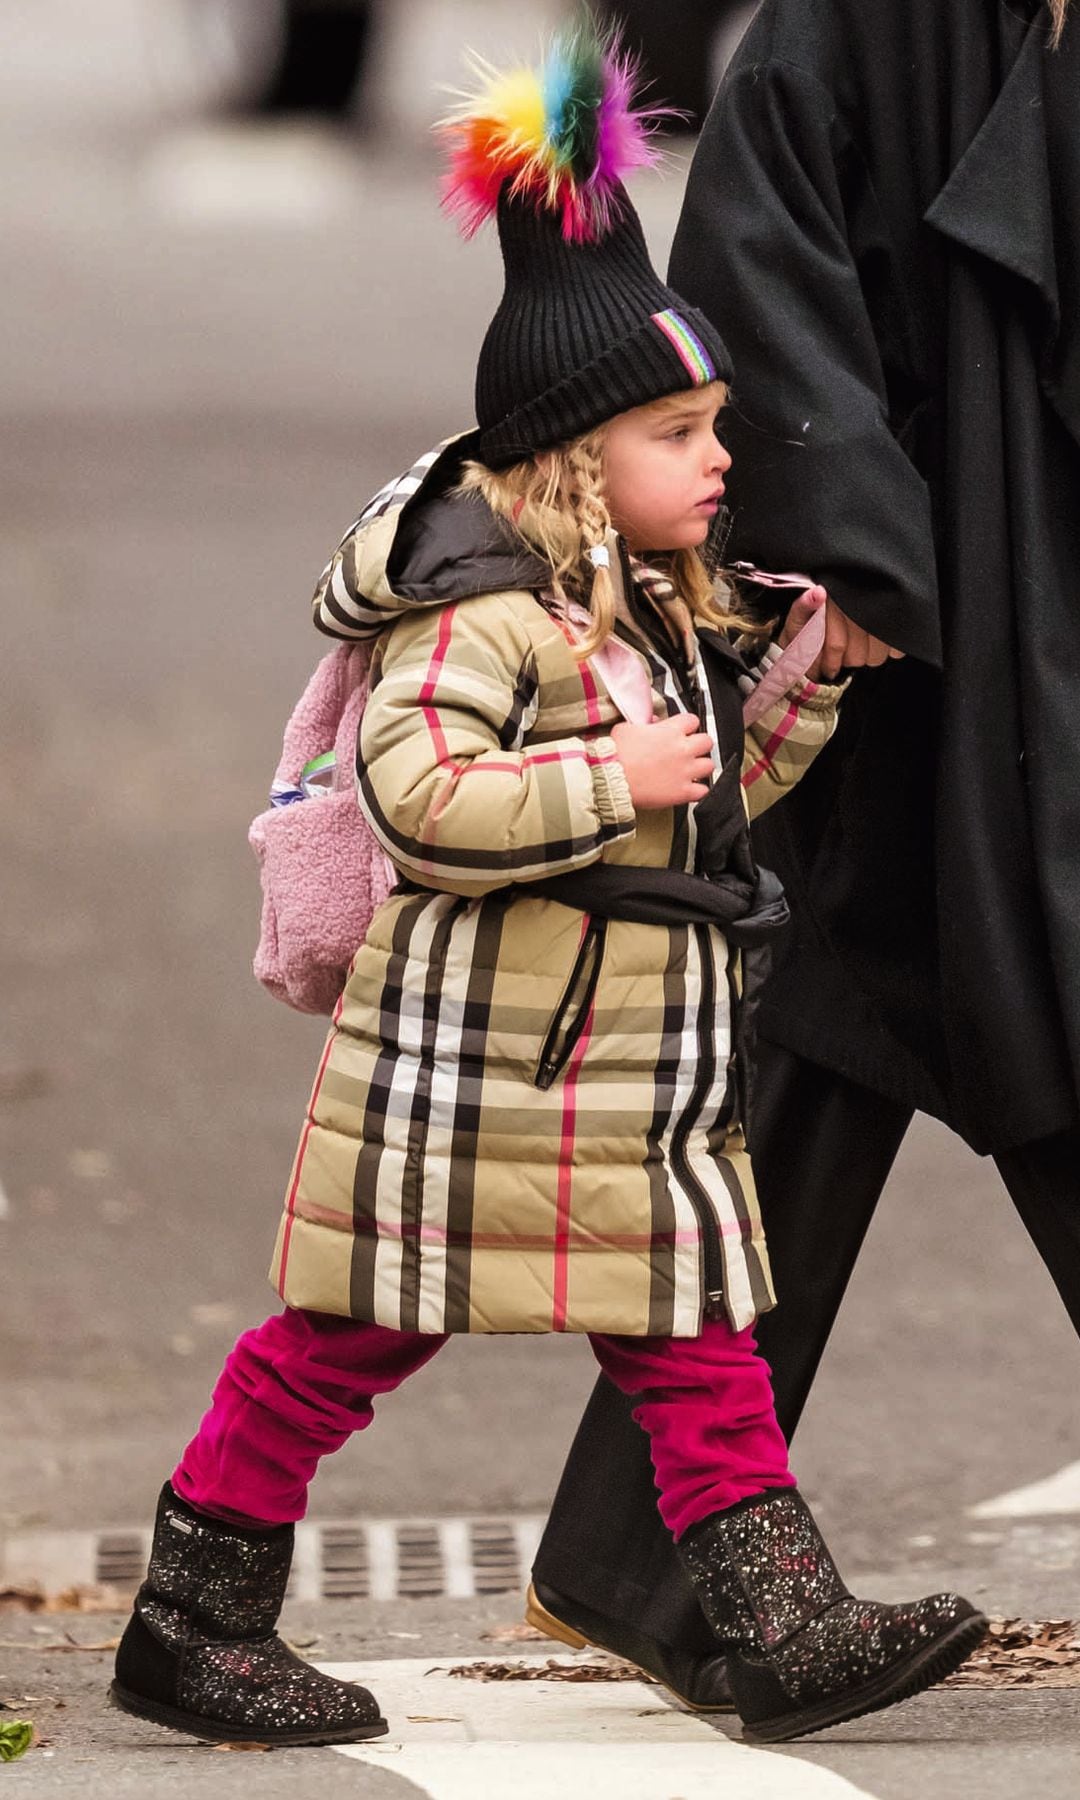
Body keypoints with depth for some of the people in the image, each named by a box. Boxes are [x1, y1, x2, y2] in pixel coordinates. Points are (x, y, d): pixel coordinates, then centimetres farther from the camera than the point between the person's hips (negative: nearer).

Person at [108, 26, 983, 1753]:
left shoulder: (655, 614, 13)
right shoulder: (486, 606, -16)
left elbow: (708, 794, 24)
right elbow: (416, 789, -28)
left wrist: (805, 676, 10)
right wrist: (613, 780, -25)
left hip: (641, 1075, 9)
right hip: (473, 1060, -9)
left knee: (700, 1347, 5)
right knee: (349, 1340, 0)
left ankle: (787, 1628, 6)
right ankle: (190, 1624, 9)